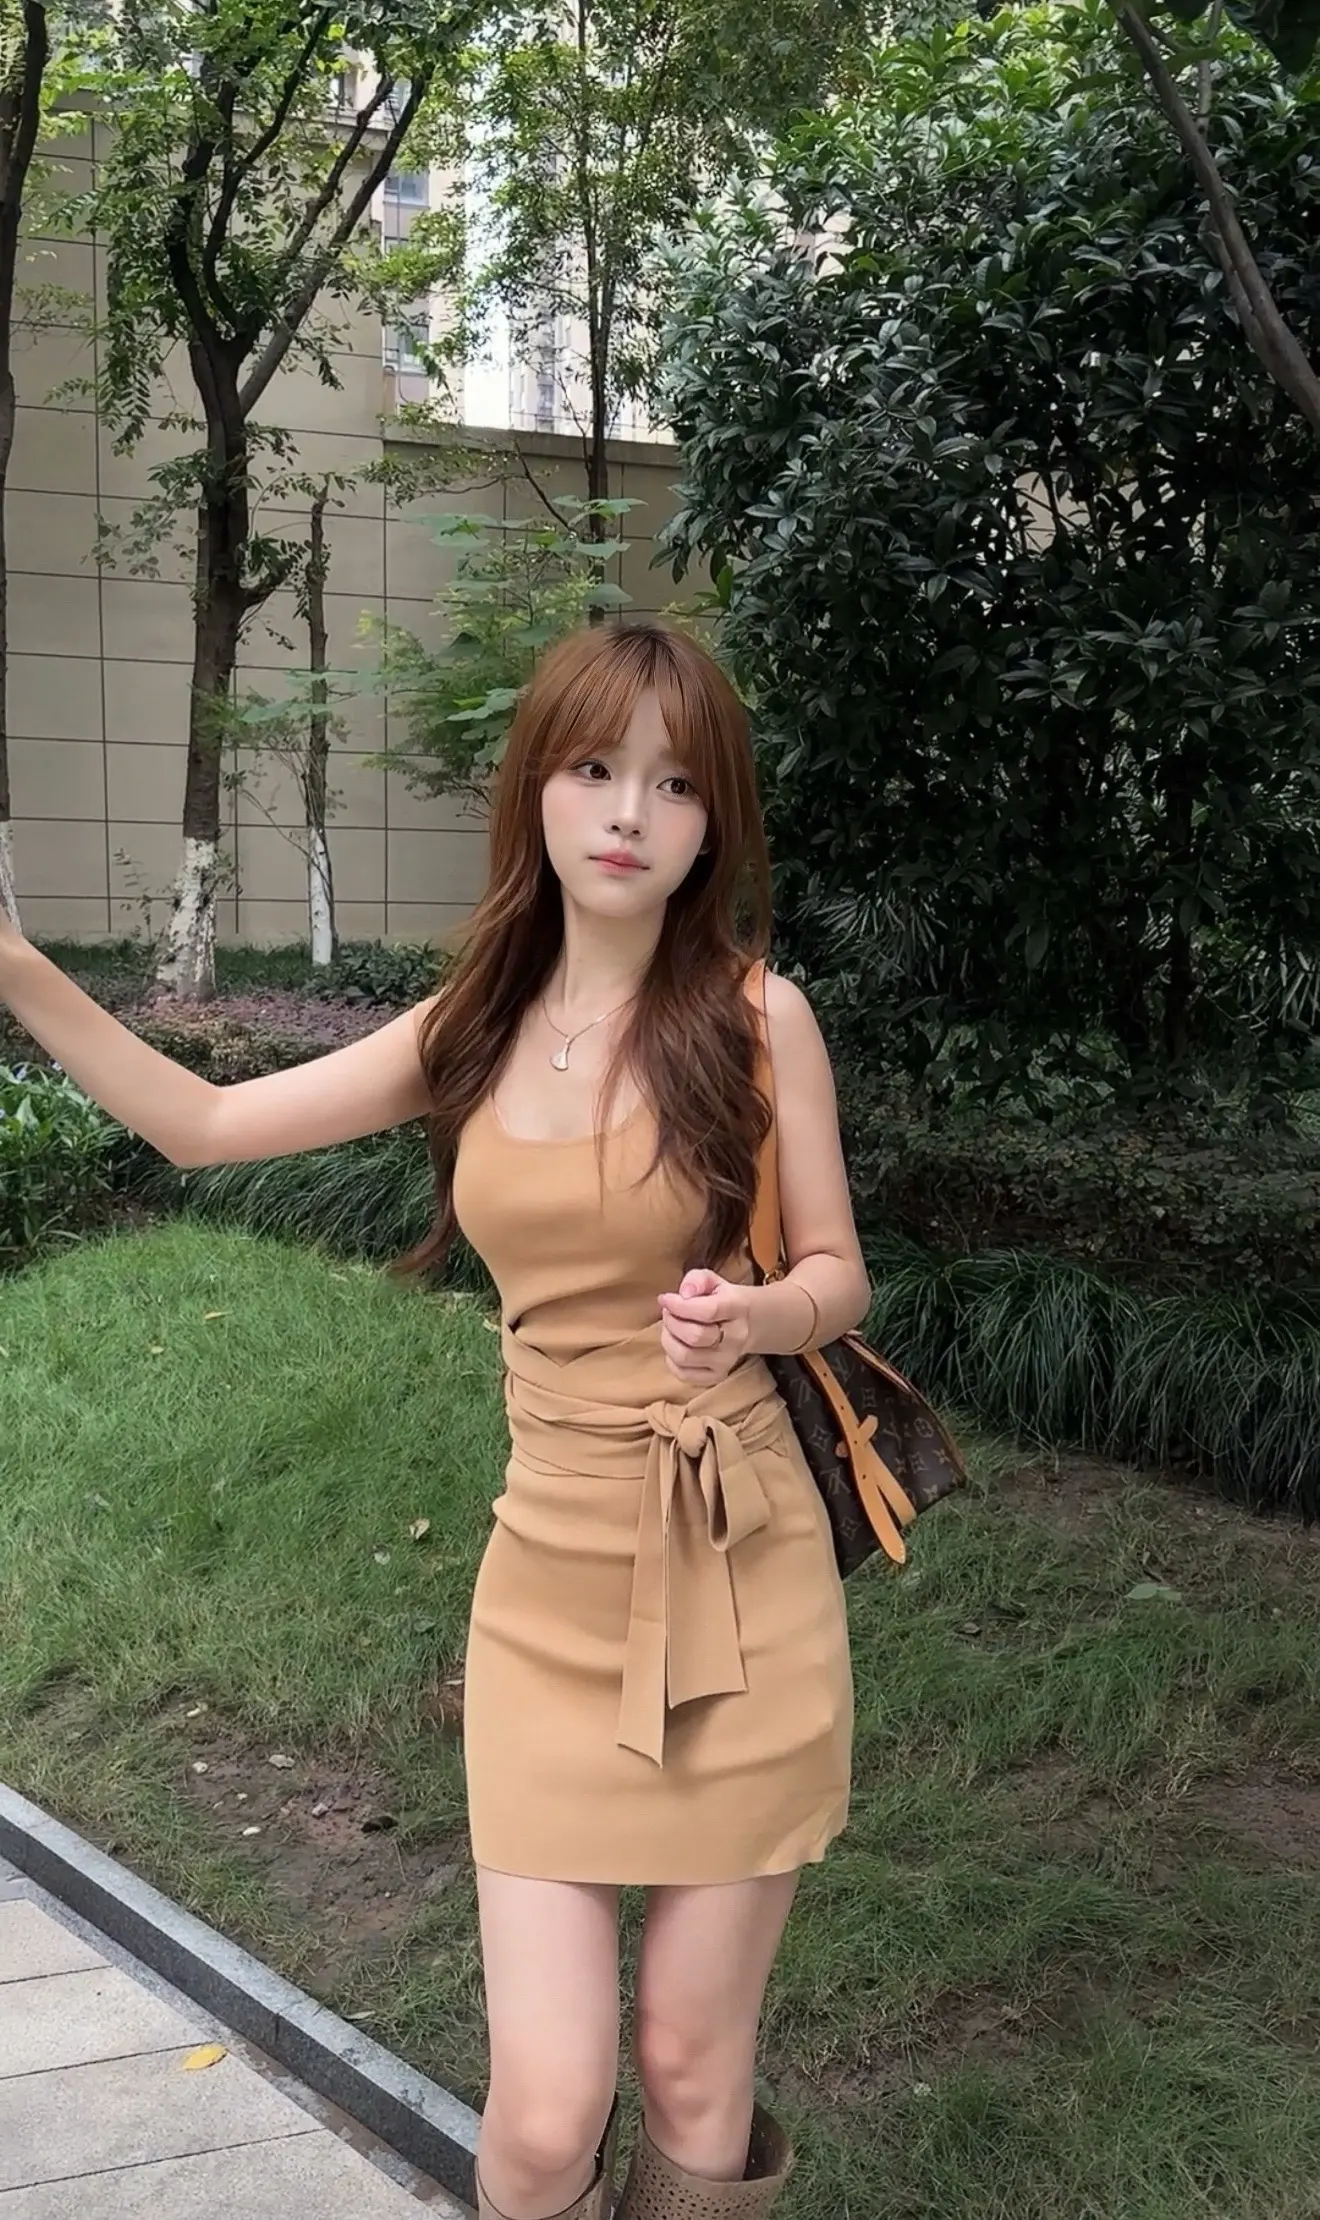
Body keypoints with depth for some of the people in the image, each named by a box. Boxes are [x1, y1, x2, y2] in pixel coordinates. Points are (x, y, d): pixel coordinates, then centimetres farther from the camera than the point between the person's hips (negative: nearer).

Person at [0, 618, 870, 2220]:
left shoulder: (756, 1015, -6)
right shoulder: (472, 1028, 5)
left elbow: (838, 1274, 1)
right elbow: (203, 1126, 9)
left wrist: (750, 1316, -21)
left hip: (735, 1580, -2)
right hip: (548, 1584, 2)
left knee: (694, 2076, 9)